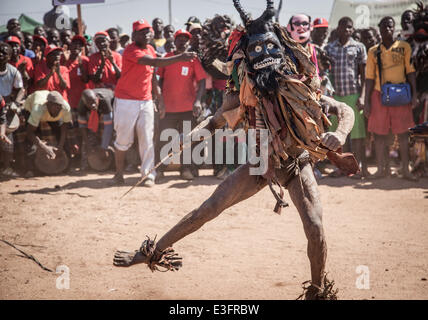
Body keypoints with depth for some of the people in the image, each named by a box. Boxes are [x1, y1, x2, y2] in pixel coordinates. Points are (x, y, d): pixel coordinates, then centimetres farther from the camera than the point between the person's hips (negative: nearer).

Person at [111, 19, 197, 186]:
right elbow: (154, 62, -30)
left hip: (145, 101, 6)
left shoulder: (150, 49, 10)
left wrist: (160, 99, 10)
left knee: (147, 139, 0)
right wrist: (179, 58, -36)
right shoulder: (131, 51, -17)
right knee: (124, 139, 0)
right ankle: (119, 174, 13)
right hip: (126, 101, -6)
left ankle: (148, 174, -1)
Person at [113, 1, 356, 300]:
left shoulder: (300, 87, -18)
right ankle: (152, 253, 3)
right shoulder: (246, 94, -13)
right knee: (209, 208, -7)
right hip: (261, 162, 1)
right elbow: (216, 121, 3)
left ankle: (318, 291, 11)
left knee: (315, 228, -14)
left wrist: (340, 133, -32)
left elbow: (345, 109, -12)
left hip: (297, 163, -1)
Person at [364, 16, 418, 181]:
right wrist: (367, 101, 4)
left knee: (403, 133, 0)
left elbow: (410, 71, 2)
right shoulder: (373, 51, 7)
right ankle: (382, 168, 9)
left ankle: (405, 169, 4)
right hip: (379, 95, 1)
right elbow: (369, 77, 8)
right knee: (379, 133, 1)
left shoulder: (404, 47, 3)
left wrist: (414, 95, -5)